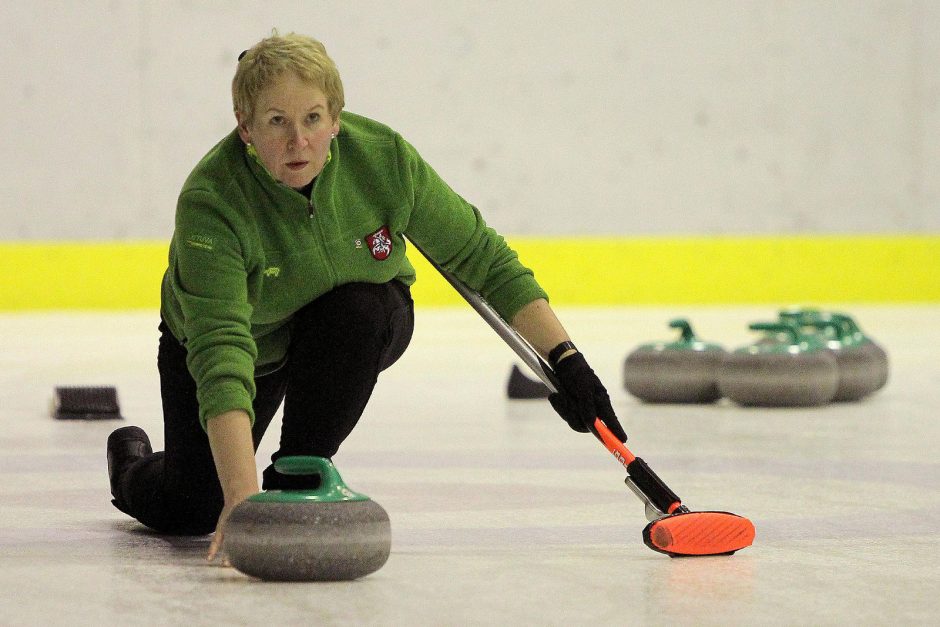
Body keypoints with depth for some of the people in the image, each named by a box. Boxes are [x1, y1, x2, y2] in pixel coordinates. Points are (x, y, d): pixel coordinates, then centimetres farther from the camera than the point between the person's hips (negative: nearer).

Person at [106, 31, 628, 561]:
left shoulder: (382, 156, -27)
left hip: (359, 334, 2)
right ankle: (133, 463, 28)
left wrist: (565, 359, -25)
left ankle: (299, 477, -14)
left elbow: (481, 258, -17)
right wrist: (241, 495, -56)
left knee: (359, 308, -33)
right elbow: (221, 350, -45)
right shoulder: (211, 201, -36)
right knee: (194, 511, -9)